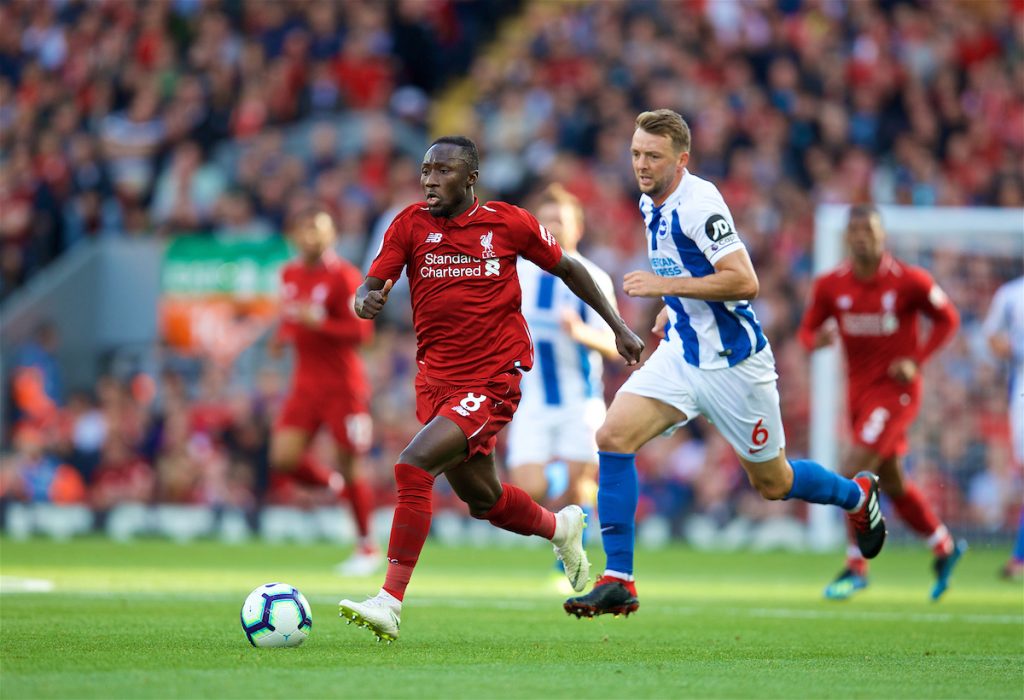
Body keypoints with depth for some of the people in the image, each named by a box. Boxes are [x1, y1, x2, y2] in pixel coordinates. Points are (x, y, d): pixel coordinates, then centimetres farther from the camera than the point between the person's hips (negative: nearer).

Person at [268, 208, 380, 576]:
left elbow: (360, 331, -17)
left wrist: (317, 323, -27)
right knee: (284, 460, -8)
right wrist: (283, 336, 5)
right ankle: (335, 485, 22)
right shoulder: (289, 275, 8)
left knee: (349, 465, -1)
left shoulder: (343, 276, -12)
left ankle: (368, 547, 15)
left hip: (343, 386, -6)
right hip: (306, 384, 6)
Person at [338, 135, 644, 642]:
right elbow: (368, 288, -5)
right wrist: (366, 300, -30)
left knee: (414, 465, -23)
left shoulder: (508, 223, -4)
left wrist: (618, 327, 14)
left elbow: (567, 268, 11)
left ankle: (390, 603, -23)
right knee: (480, 496, 18)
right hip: (436, 378, 5)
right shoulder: (411, 225, 0)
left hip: (493, 378, -5)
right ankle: (560, 528, 50)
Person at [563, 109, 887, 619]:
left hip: (732, 361, -7)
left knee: (772, 483, 8)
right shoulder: (652, 204, 7)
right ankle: (618, 581, -12)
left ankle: (858, 496, 40)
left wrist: (666, 285, -27)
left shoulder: (698, 204, -20)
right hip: (681, 352, 7)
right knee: (613, 438, -14)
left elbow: (744, 282, -26)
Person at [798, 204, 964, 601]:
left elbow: (947, 318, 0)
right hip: (858, 390, 6)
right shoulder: (829, 286, 0)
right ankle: (944, 548, 35)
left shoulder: (909, 281, -11)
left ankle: (856, 567, -7)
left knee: (853, 474, -18)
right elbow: (807, 331, 8)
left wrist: (917, 360, -11)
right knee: (891, 483, 14)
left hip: (895, 390, -6)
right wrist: (817, 339, -17)